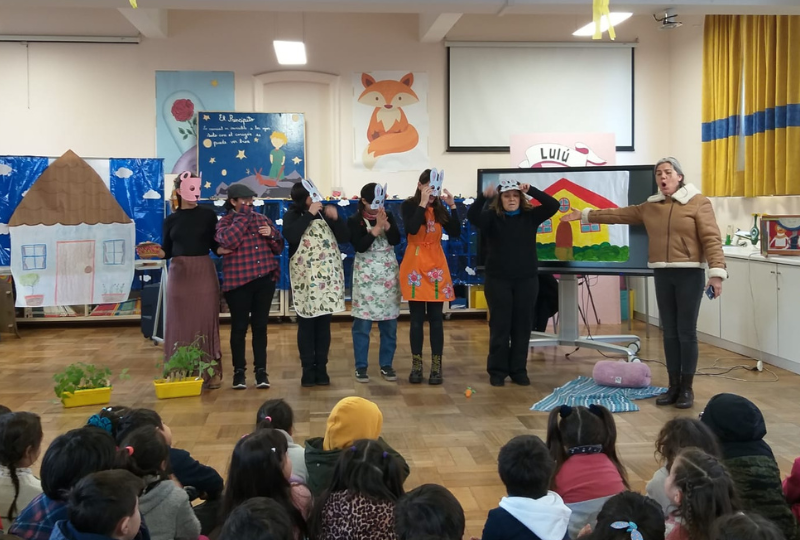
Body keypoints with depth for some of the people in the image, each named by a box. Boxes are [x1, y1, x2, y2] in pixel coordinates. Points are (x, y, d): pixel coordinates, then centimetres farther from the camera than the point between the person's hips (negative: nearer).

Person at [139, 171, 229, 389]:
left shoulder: (208, 214, 2)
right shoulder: (171, 219, 7)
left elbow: (215, 244, 2)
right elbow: (167, 250, 8)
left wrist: (222, 250, -18)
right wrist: (157, 253, -13)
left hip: (204, 272, -1)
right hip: (179, 273, 2)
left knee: (206, 321, 0)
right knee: (180, 323, 3)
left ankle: (211, 372, 7)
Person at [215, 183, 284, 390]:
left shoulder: (262, 218, 14)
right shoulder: (225, 222, 0)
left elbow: (279, 248, 16)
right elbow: (228, 241, -22)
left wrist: (271, 234, -6)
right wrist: (243, 216, -14)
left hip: (265, 280, 4)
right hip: (238, 281, -4)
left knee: (260, 326, 7)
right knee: (239, 327, 1)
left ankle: (261, 370, 13)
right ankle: (239, 371, 11)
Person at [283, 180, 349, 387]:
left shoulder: (325, 213, 10)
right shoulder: (292, 215, 2)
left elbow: (345, 238, 7)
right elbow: (290, 235, -18)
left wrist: (336, 218, -9)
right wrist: (309, 214, -16)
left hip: (328, 275, 3)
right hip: (305, 277, -2)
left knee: (324, 323, 4)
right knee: (306, 323, -1)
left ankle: (321, 368, 11)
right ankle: (308, 369, 7)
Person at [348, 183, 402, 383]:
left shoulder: (388, 216, 6)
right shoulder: (355, 221, -4)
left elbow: (396, 240, -5)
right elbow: (359, 246, -17)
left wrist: (386, 224, -19)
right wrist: (376, 227, -20)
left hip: (388, 274, 3)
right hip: (366, 275, -3)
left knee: (389, 323, 5)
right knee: (363, 324, -3)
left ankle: (386, 365, 16)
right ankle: (361, 366, 6)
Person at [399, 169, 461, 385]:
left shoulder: (440, 208, 7)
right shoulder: (409, 205, -2)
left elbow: (455, 233, -2)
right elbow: (412, 229, -20)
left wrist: (452, 206, -9)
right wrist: (422, 204, -19)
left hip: (437, 265, 3)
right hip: (415, 266, -2)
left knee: (436, 318, 3)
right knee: (417, 319, 1)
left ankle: (436, 367, 7)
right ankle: (416, 365, 9)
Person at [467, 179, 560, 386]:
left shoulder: (530, 216, 3)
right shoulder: (492, 217, -3)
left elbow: (553, 205, -8)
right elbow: (472, 216, -21)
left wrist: (531, 190, -17)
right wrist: (483, 196, -35)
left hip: (527, 280, 2)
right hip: (498, 280, -2)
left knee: (522, 326, 7)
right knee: (500, 326, 2)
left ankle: (519, 370, 17)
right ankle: (497, 371, 11)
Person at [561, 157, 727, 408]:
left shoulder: (698, 202, -5)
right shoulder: (650, 207, 11)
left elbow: (711, 239, -11)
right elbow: (619, 214, 19)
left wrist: (717, 271, -20)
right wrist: (585, 215, 20)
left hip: (689, 274, -5)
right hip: (662, 274, 5)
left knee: (686, 331, -1)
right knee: (669, 332, 9)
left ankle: (687, 388, 10)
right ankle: (673, 386, 17)